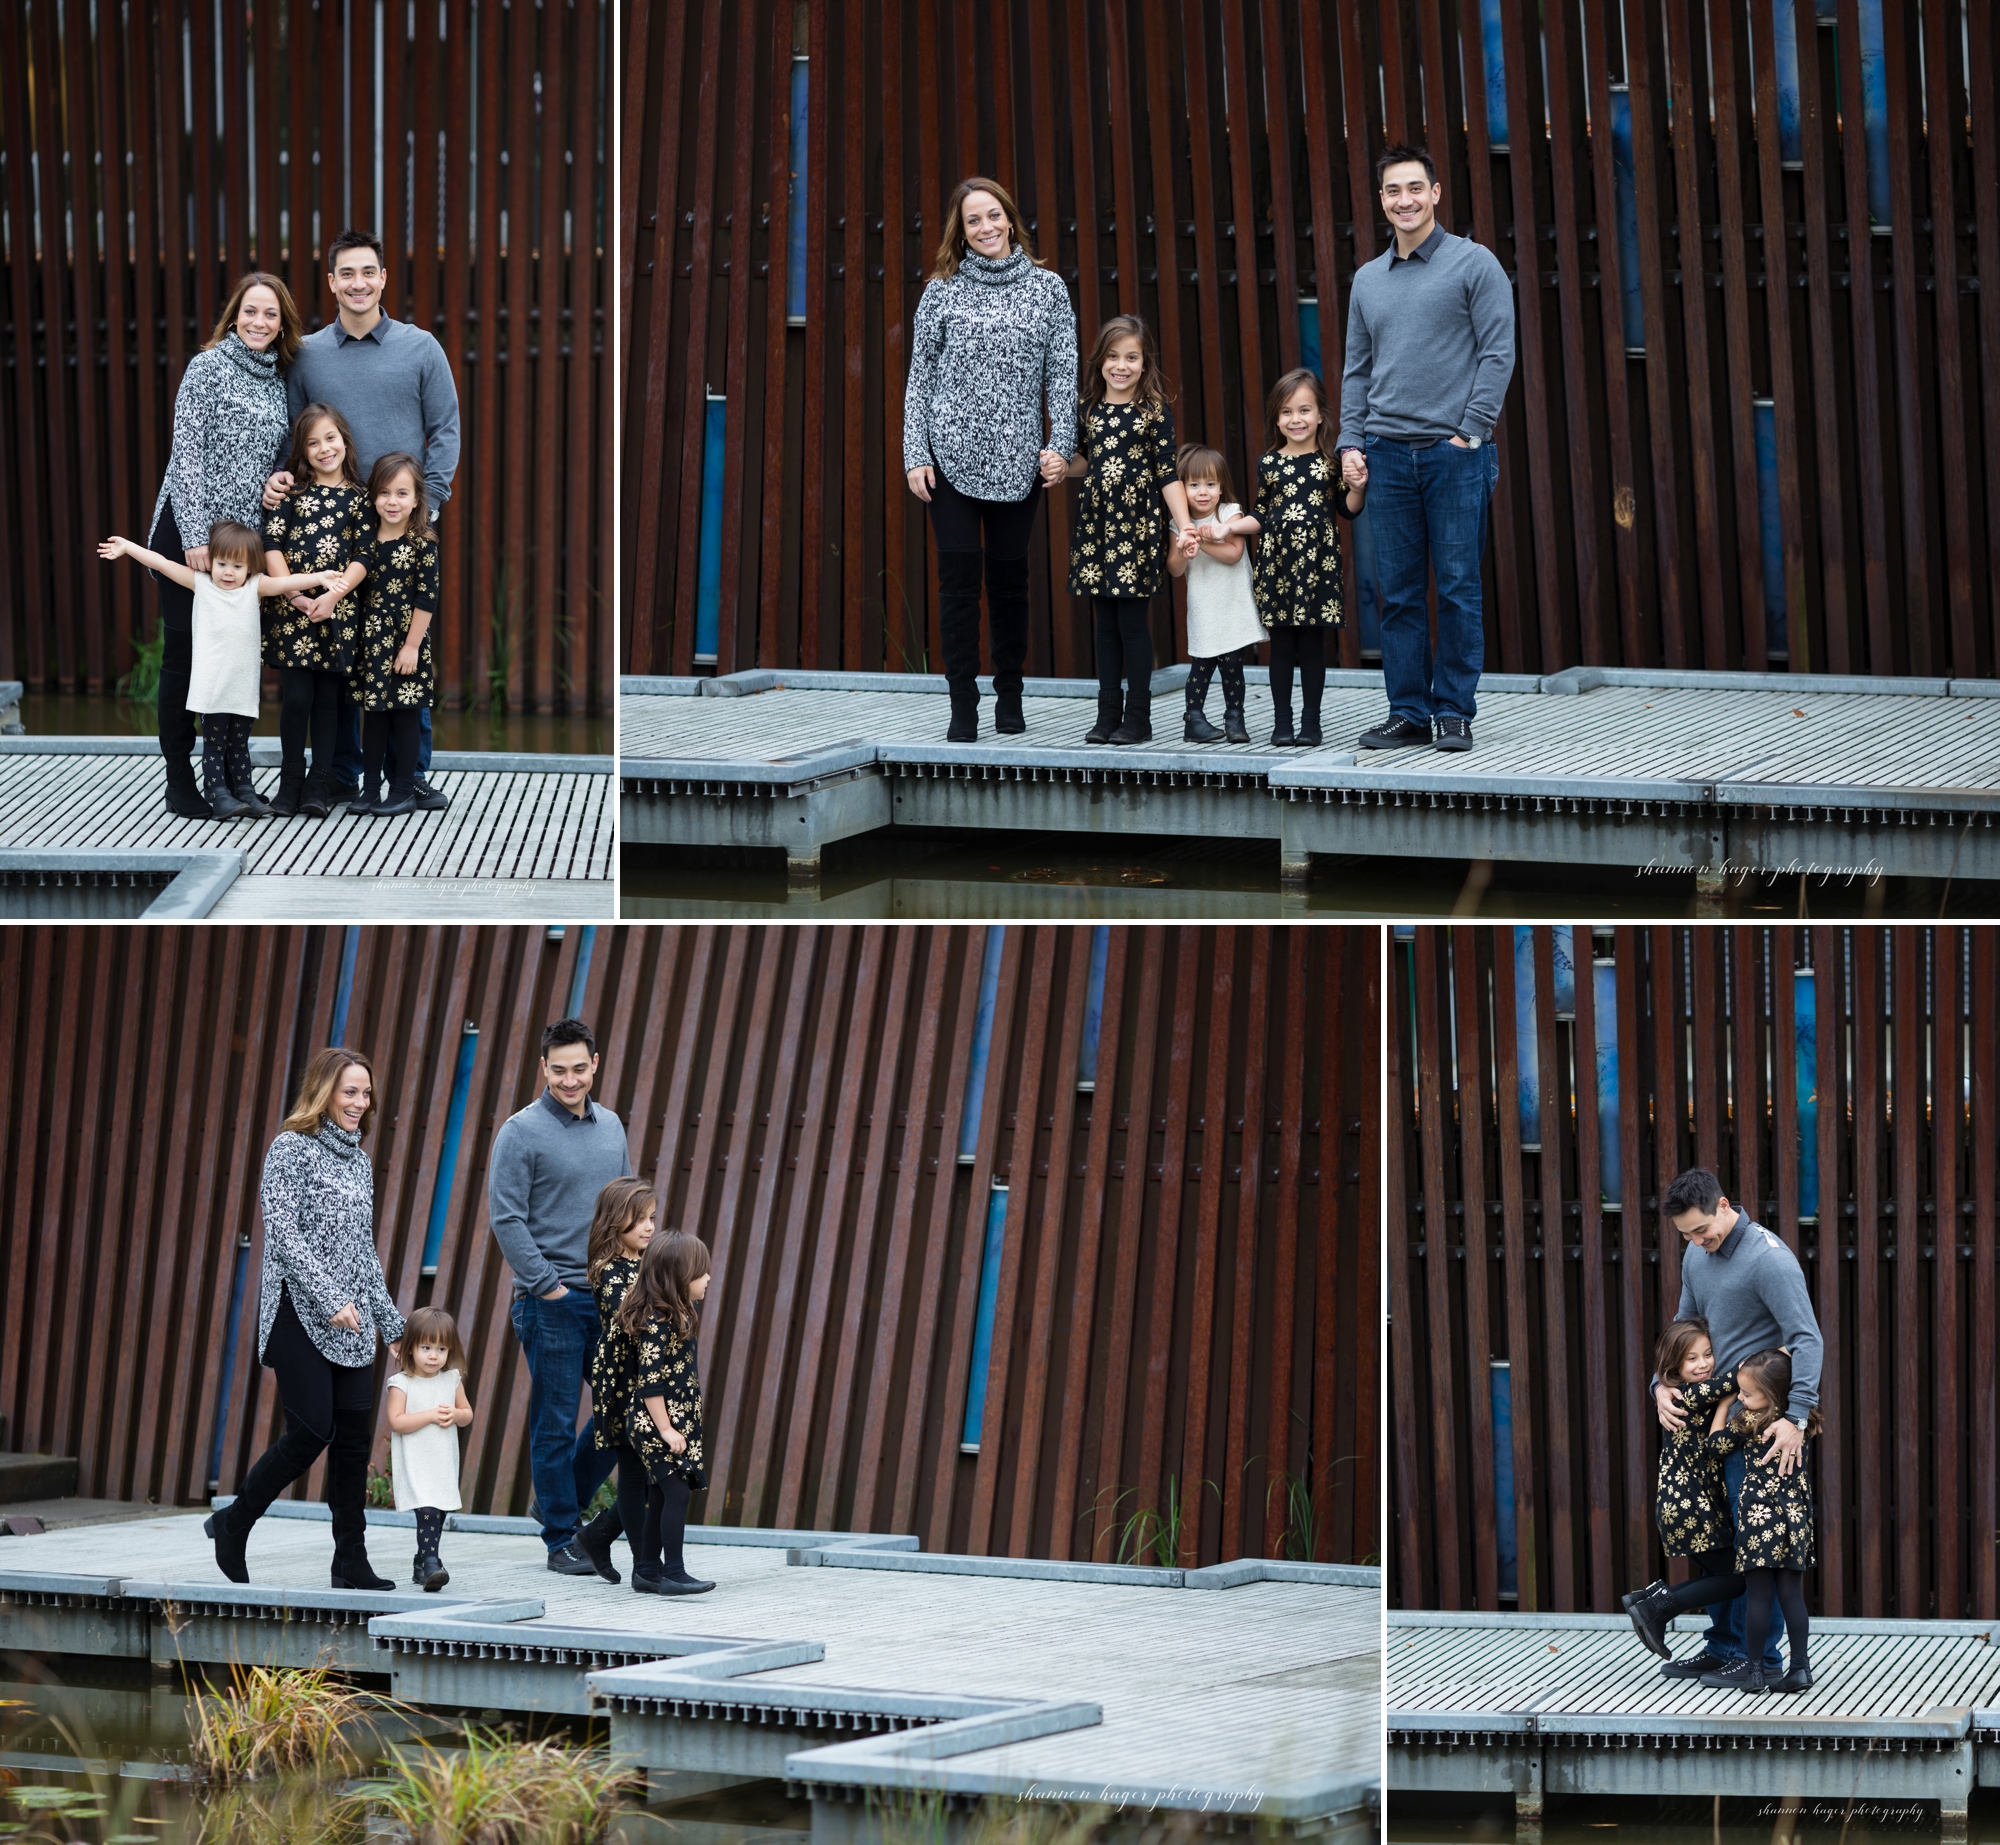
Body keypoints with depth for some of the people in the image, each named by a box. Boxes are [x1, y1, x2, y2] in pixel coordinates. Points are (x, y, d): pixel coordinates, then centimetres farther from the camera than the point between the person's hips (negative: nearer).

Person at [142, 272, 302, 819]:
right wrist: (195, 536, -18)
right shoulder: (209, 367, -7)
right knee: (185, 650, -2)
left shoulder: (280, 382, 12)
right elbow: (187, 453, -12)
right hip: (190, 530, -6)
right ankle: (180, 783, 3)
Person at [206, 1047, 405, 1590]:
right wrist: (330, 1301, -21)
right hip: (302, 1315, -7)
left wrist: (389, 1321, 19)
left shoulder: (358, 1159, 16)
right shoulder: (292, 1149, -5)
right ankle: (233, 1523, 9)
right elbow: (284, 1234, -14)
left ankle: (351, 1561, 3)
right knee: (312, 1431, -9)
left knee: (354, 1434, 0)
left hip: (352, 1321, 7)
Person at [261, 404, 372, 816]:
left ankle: (320, 784, 10)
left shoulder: (358, 496, 5)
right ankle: (291, 781, 8)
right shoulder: (291, 489, 4)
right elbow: (271, 544, -2)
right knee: (296, 696, -3)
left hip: (337, 608, 1)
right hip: (291, 608, -1)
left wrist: (334, 595, -13)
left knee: (327, 696, 4)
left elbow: (362, 556, 0)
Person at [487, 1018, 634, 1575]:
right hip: (551, 1300, -6)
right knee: (555, 1423, -1)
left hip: (608, 1296, 6)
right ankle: (562, 1539, 7)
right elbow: (506, 1220, -11)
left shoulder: (610, 1126, 12)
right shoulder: (522, 1132, -7)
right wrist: (548, 1285, -13)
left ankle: (567, 1501, 24)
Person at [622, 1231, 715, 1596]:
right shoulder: (657, 1323, -19)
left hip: (676, 1424, 10)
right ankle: (673, 1573, -10)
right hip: (657, 1423, -10)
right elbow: (649, 1383, -21)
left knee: (661, 1496, 12)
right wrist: (665, 1429, -21)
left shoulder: (676, 1317, 13)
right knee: (677, 1493, -11)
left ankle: (647, 1570, 18)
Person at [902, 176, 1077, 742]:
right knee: (960, 574, -5)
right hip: (952, 454, -1)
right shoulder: (943, 290, 4)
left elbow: (1063, 374, 6)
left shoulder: (1047, 288, 6)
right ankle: (963, 709, -1)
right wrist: (915, 456, -3)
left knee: (1010, 574, 7)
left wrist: (1060, 445, -5)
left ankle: (1010, 696, 22)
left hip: (1019, 458, 1)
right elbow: (920, 376, 5)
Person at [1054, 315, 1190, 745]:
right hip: (1096, 519, 4)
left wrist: (1185, 527, -9)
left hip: (1137, 522, -4)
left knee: (1132, 620, -4)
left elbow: (1168, 473, -4)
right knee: (1106, 621, 7)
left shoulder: (1154, 411, -3)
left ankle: (1138, 717, 2)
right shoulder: (1089, 410, 8)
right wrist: (1063, 467, 1)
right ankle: (1108, 714, 12)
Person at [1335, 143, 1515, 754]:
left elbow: (1498, 353, -4)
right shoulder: (1368, 280, 16)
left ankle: (1455, 713, 3)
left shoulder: (1474, 264, 1)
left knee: (1457, 589, -2)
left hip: (1454, 451, -4)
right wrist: (1349, 442, 7)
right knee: (1398, 592, 4)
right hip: (1388, 452, 4)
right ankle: (1407, 711, 9)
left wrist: (1470, 432, -10)